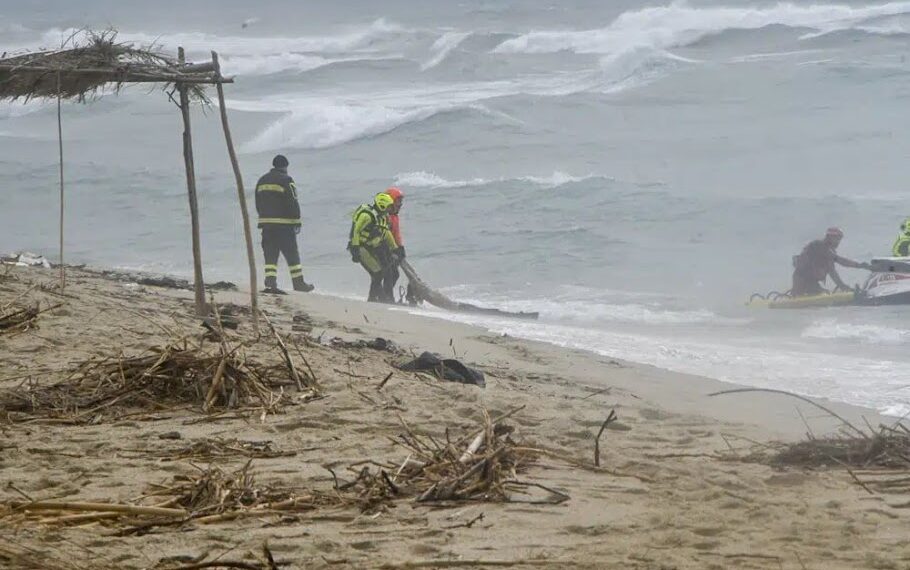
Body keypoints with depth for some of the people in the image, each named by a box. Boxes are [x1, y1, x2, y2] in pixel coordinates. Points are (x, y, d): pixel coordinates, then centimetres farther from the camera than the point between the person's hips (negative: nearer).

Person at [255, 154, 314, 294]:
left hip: (266, 223, 6)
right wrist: (297, 222, -6)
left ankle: (270, 283, -6)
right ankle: (298, 282, 6)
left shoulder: (262, 180, 14)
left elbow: (258, 204, 18)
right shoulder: (286, 180, -7)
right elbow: (293, 203, -11)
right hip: (283, 223, -6)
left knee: (270, 255, 5)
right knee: (292, 254, 2)